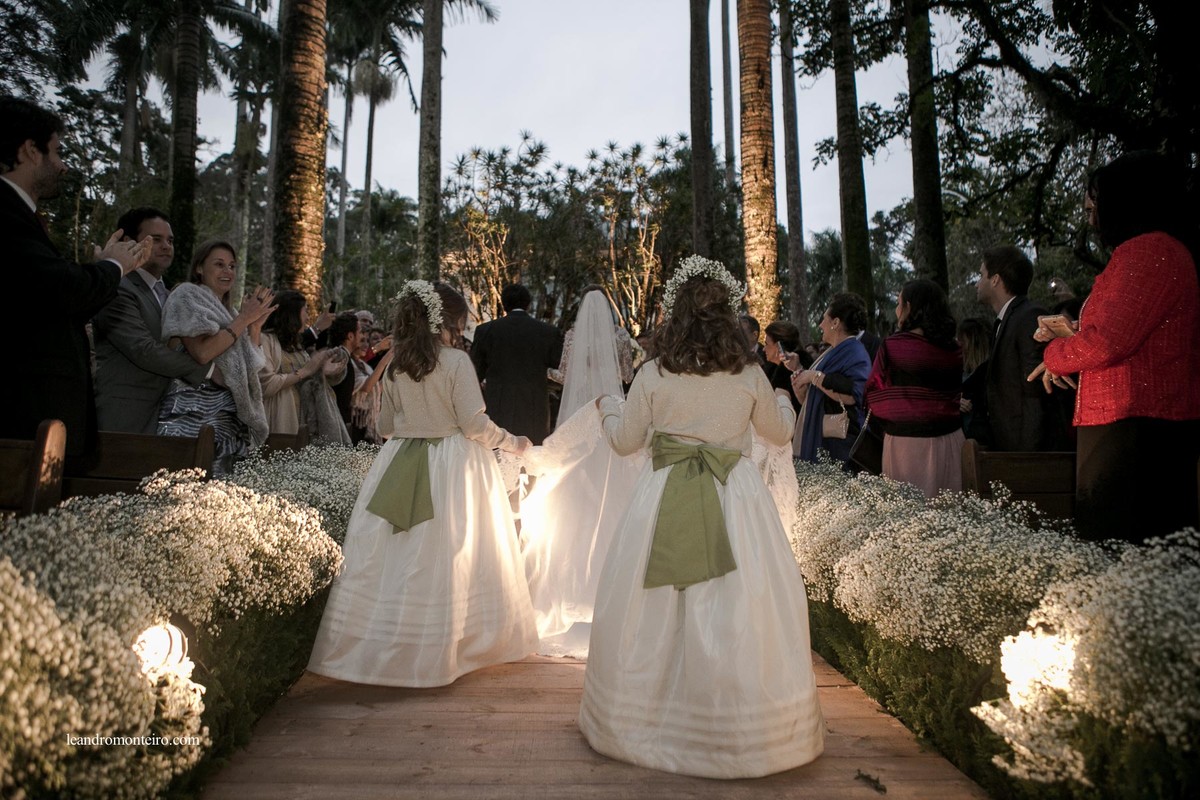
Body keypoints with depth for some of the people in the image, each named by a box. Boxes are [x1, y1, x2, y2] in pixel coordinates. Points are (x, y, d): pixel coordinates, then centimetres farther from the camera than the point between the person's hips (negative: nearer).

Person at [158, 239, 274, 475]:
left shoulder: (223, 309, 22)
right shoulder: (186, 295, 2)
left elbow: (243, 368, 16)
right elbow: (202, 353, -15)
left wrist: (256, 325, 8)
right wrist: (244, 318, -8)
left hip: (227, 413, 7)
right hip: (195, 411, -7)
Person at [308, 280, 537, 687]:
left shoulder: (395, 364, 6)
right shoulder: (456, 361, -10)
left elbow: (386, 425, 14)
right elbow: (475, 424, -13)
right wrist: (512, 442, 3)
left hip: (399, 468, 5)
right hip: (451, 469, -5)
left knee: (391, 559, 10)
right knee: (446, 562, 5)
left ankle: (374, 647, 20)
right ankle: (435, 651, 14)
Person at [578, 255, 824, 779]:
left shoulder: (653, 375, -4)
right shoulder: (749, 375, -1)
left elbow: (624, 441, 6)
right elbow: (779, 432, 15)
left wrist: (608, 406, 26)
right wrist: (783, 399, 37)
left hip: (665, 502, 0)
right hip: (735, 499, 1)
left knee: (656, 611, 11)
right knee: (740, 606, 9)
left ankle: (650, 720, 26)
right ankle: (740, 723, 23)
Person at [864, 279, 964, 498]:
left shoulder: (892, 346, -9)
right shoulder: (954, 350, 5)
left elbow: (873, 393, -3)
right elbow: (956, 394, 14)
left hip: (905, 441, -5)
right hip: (950, 439, 5)